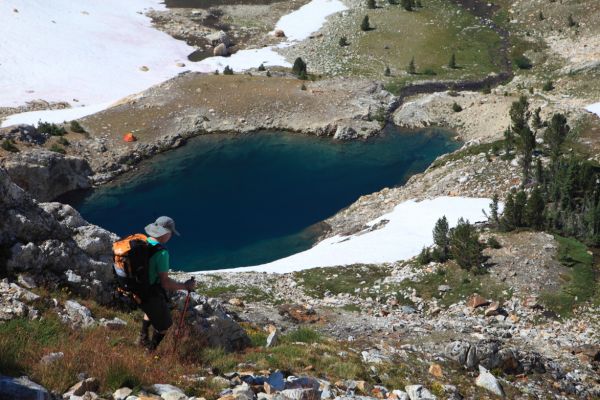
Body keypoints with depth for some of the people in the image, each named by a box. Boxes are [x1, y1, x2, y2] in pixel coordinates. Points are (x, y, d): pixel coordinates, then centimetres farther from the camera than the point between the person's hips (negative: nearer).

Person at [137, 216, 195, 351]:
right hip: (152, 295, -7)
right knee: (164, 325, 18)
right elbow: (165, 283, -27)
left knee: (151, 311, 38)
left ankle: (143, 338, 44)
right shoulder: (161, 253, -28)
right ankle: (151, 352, 29)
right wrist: (185, 286, -14)